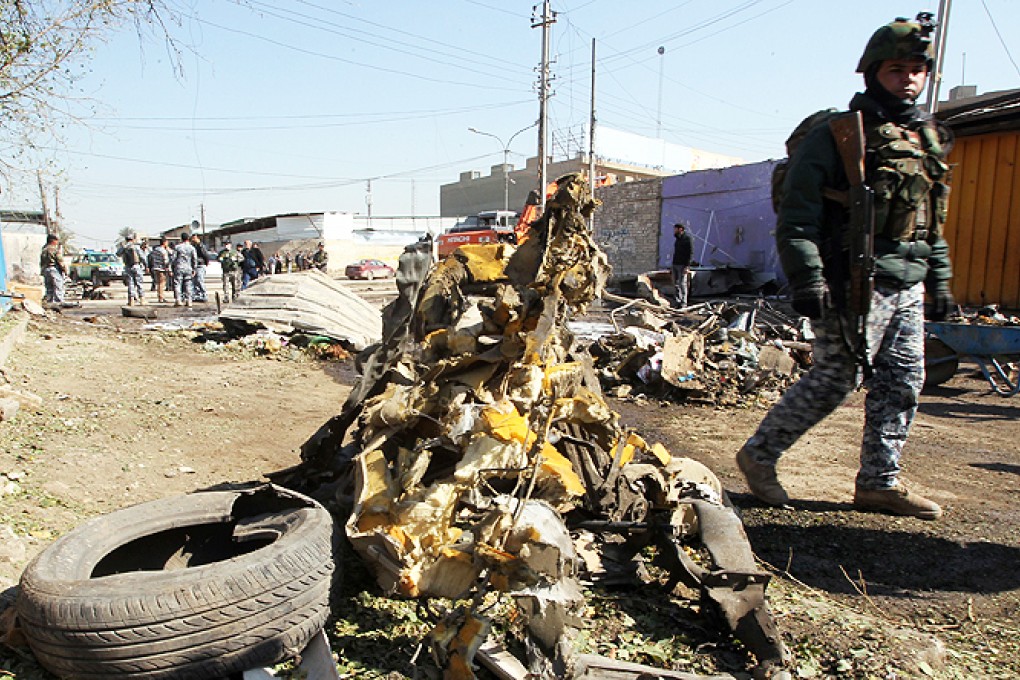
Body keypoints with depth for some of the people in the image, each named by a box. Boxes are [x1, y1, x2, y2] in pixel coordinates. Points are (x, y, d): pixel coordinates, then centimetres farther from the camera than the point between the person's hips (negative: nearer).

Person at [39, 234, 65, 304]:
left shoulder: (44, 249, 15)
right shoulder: (56, 249, -9)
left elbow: (41, 262, 17)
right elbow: (60, 260, -14)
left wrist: (42, 271, 22)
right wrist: (64, 269, -7)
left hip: (45, 270, 8)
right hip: (55, 269, -8)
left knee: (49, 289, 12)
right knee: (58, 289, -7)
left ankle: (49, 302, 12)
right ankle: (59, 303, -12)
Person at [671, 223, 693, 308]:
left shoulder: (687, 238, -7)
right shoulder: (677, 239, 18)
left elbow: (691, 253, -12)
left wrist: (687, 266, -19)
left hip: (683, 265, -8)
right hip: (675, 265, 8)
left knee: (682, 284, -9)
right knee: (676, 284, 7)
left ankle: (683, 303, -8)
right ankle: (678, 302, 11)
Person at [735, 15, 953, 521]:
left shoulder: (928, 139, 18)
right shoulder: (838, 135, -6)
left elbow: (932, 224, 23)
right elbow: (797, 217, -13)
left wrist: (939, 280, 20)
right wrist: (807, 279, -21)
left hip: (908, 286, 8)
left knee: (903, 381, 9)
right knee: (833, 380, -5)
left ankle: (878, 482, 20)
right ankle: (759, 454, 10)